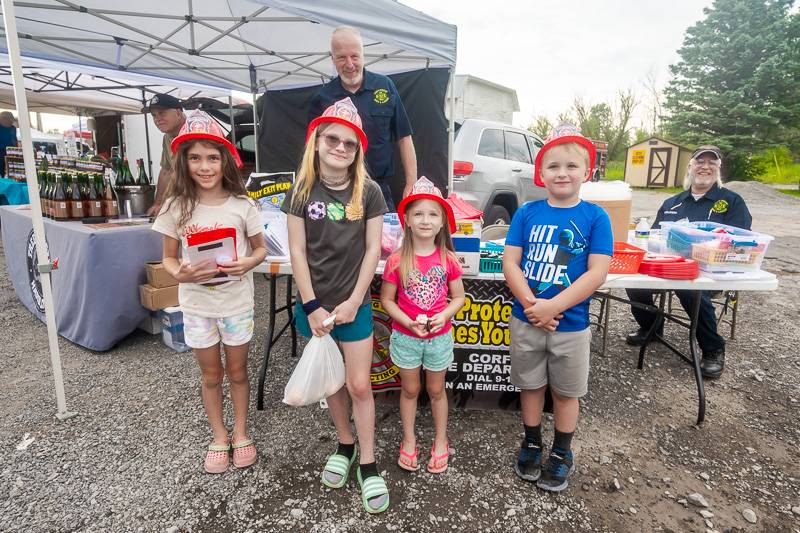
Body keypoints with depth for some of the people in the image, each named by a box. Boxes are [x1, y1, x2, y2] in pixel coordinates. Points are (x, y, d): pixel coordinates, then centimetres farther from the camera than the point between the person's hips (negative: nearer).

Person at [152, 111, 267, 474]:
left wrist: (248, 262, -21)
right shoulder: (176, 207, -8)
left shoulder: (242, 205, -10)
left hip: (237, 303, -1)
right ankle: (219, 437, 36)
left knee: (237, 371, 16)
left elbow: (261, 248, 1)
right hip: (197, 305, 1)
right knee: (211, 376, 17)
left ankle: (240, 433, 36)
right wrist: (179, 273, -22)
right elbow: (169, 257, 1)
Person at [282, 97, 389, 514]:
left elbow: (373, 249, -5)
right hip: (313, 305, 1)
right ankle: (345, 446, 36)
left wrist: (353, 301, -10)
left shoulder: (368, 192, -5)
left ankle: (368, 465, 20)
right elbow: (297, 251, -5)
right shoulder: (302, 190, -4)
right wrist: (312, 306, -9)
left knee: (359, 385, 4)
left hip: (354, 305, -1)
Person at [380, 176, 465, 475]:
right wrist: (409, 322, -20)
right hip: (405, 336, 0)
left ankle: (440, 442, 38)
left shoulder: (448, 259, -10)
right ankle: (409, 441, 38)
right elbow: (386, 299, -7)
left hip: (439, 336, 1)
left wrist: (444, 315, -19)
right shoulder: (397, 261, -13)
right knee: (410, 390, 17)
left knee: (436, 390, 18)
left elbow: (459, 297, -1)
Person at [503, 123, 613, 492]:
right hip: (525, 320, 2)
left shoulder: (595, 217, -7)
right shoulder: (526, 213, -3)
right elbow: (510, 262, -6)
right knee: (531, 385, 18)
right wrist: (531, 305, -19)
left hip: (571, 324, -1)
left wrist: (552, 306, -21)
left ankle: (561, 454, 38)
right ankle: (531, 444, 40)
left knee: (566, 392, 16)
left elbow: (597, 272, -14)